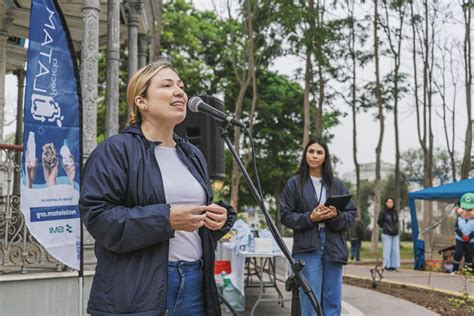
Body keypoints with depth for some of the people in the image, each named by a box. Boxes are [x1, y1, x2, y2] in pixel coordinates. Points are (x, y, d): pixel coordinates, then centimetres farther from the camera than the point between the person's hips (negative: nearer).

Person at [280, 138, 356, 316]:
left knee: (333, 301, 7)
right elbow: (286, 216, 0)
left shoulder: (336, 184, 11)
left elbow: (351, 214, 8)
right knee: (310, 302, -3)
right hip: (307, 249, -3)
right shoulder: (295, 183, 3)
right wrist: (309, 218, -16)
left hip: (333, 248, 3)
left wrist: (336, 216, -13)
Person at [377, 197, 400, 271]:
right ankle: (387, 265, 1)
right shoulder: (383, 212, -5)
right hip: (387, 234, -4)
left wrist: (394, 228, 10)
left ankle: (393, 265, 8)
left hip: (395, 234, 4)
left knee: (395, 250, 1)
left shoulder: (395, 212, 8)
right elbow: (379, 221, 3)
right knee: (387, 250, -5)